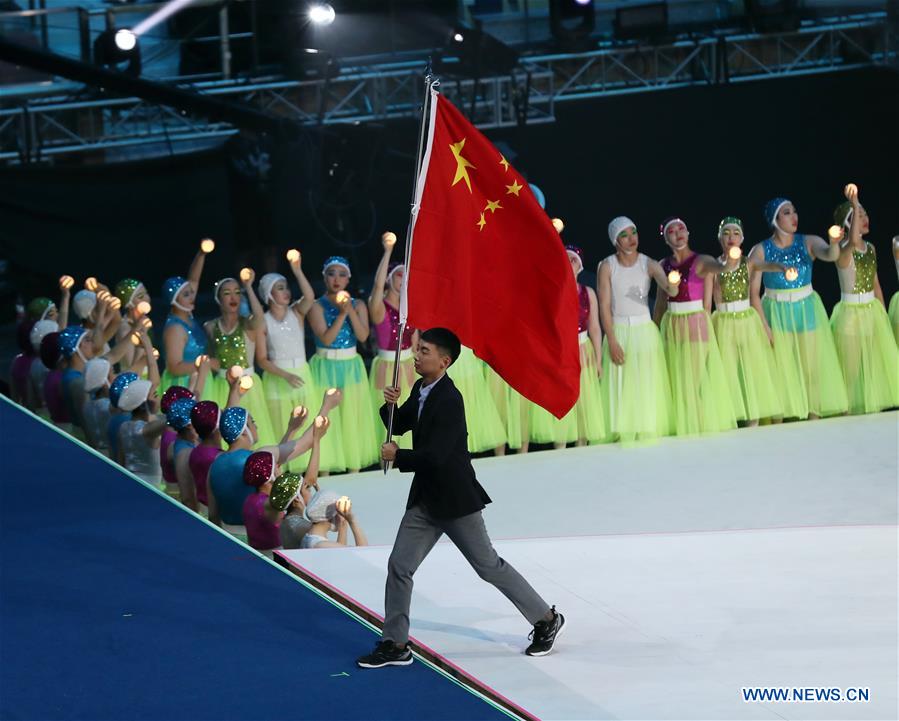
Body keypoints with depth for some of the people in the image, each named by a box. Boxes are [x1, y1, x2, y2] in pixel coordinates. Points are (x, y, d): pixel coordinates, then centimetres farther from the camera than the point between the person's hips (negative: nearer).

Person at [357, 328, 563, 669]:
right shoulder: (421, 389, 5)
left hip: (455, 499, -8)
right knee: (399, 566, 2)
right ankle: (395, 644, 9)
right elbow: (398, 426, 16)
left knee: (488, 565, 3)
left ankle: (546, 620, 19)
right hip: (425, 498, 8)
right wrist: (390, 405, -5)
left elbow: (435, 457, -27)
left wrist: (397, 456, -13)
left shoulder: (449, 400, -22)